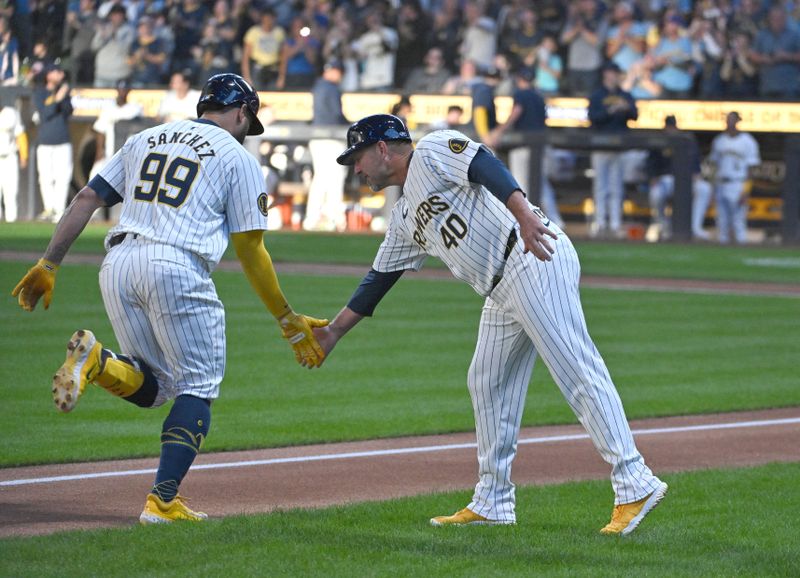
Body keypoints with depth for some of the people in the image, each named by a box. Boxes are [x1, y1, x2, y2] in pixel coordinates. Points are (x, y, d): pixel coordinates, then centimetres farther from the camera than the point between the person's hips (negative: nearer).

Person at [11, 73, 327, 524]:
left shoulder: (145, 140, 23)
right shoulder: (237, 157, 9)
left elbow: (86, 199, 16)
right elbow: (250, 250, 6)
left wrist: (49, 265, 14)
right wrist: (289, 321, 12)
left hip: (118, 265, 5)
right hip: (176, 267, -5)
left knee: (155, 386, 16)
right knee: (198, 386, 5)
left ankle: (98, 362, -16)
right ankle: (163, 501, -8)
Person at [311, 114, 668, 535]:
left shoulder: (432, 152, 1)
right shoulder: (404, 219, 27)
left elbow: (486, 167, -16)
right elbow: (378, 279, 34)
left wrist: (525, 216, -31)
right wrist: (333, 331, 34)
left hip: (534, 260, -10)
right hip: (501, 291, 10)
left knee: (576, 370, -14)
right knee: (487, 384, 13)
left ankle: (634, 484, -18)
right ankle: (492, 503, 20)